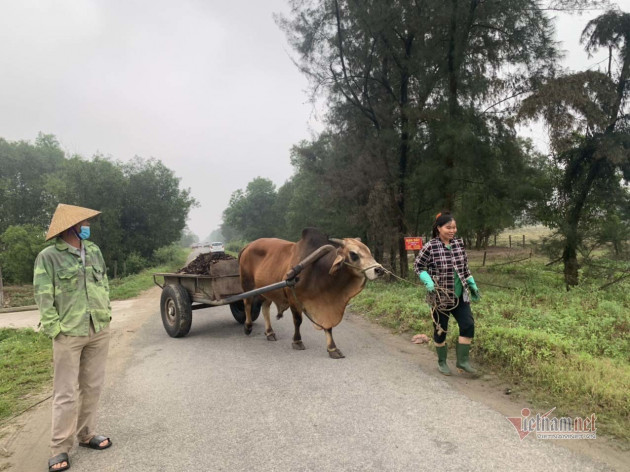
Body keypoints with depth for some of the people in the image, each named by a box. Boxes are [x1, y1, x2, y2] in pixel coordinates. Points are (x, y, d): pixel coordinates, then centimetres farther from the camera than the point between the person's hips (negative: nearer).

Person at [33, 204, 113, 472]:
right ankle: (60, 449, 16)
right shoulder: (48, 256, -7)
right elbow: (43, 296, -9)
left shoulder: (94, 251, 9)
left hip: (99, 331, 5)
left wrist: (107, 314, 9)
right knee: (66, 393, 2)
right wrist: (55, 328, -13)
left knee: (92, 386, 14)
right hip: (69, 334, -5)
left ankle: (86, 435, 29)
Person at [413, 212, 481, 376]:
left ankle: (462, 360, 14)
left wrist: (472, 285, 13)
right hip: (440, 297, -4)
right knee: (440, 329, 8)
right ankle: (442, 362, 27)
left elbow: (465, 268, 13)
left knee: (468, 325, -2)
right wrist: (428, 282, -20)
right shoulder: (430, 247, -13)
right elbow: (418, 266, -7)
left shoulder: (459, 244, 3)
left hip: (460, 295, 5)